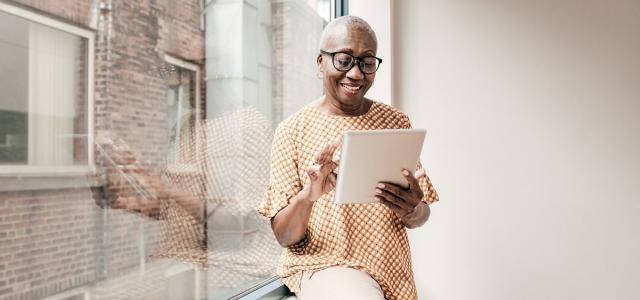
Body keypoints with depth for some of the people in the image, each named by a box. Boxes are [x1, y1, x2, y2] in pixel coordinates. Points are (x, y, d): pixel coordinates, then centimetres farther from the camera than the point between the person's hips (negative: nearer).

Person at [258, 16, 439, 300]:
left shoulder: (396, 123, 2)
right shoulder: (291, 130, -6)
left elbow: (420, 218, 4)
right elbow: (284, 236, -8)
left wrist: (412, 210, -20)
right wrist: (306, 196, -29)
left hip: (392, 272, 4)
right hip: (322, 265, -4)